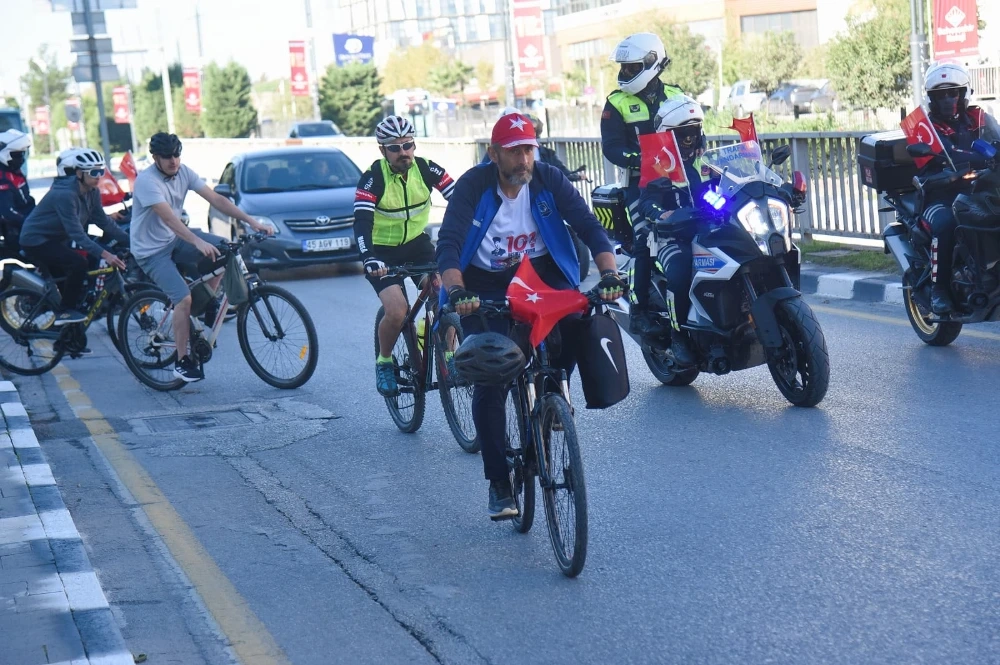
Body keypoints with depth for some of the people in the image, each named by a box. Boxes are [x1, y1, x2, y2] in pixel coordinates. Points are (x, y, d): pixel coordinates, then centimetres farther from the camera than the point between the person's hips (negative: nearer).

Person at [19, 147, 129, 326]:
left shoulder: (91, 192, -4)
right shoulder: (64, 194, -30)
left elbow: (104, 221, -1)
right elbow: (76, 233, -36)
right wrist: (104, 254, -45)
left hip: (55, 239, 10)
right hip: (36, 240, -10)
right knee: (78, 264, -26)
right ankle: (65, 312, -14)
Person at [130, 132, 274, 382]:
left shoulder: (183, 172, -3)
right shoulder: (147, 181, -24)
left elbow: (216, 199, -6)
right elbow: (168, 217, -36)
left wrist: (251, 221, -16)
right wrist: (198, 242, -48)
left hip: (174, 239, 7)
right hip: (151, 251, -7)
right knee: (184, 299, -23)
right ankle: (182, 362, -9)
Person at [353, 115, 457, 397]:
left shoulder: (426, 169, -12)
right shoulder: (373, 178, -21)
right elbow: (361, 221, -31)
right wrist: (369, 259, -48)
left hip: (417, 243, 3)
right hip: (383, 251, -3)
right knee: (397, 311, -22)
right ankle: (384, 361, 5)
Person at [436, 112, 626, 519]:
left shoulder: (549, 180, -9)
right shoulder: (473, 185, -15)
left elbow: (589, 226, -16)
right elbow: (449, 242, -24)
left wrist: (609, 274, -33)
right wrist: (456, 292, -43)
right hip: (486, 286, -1)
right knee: (488, 384, -10)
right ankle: (499, 484, 2)